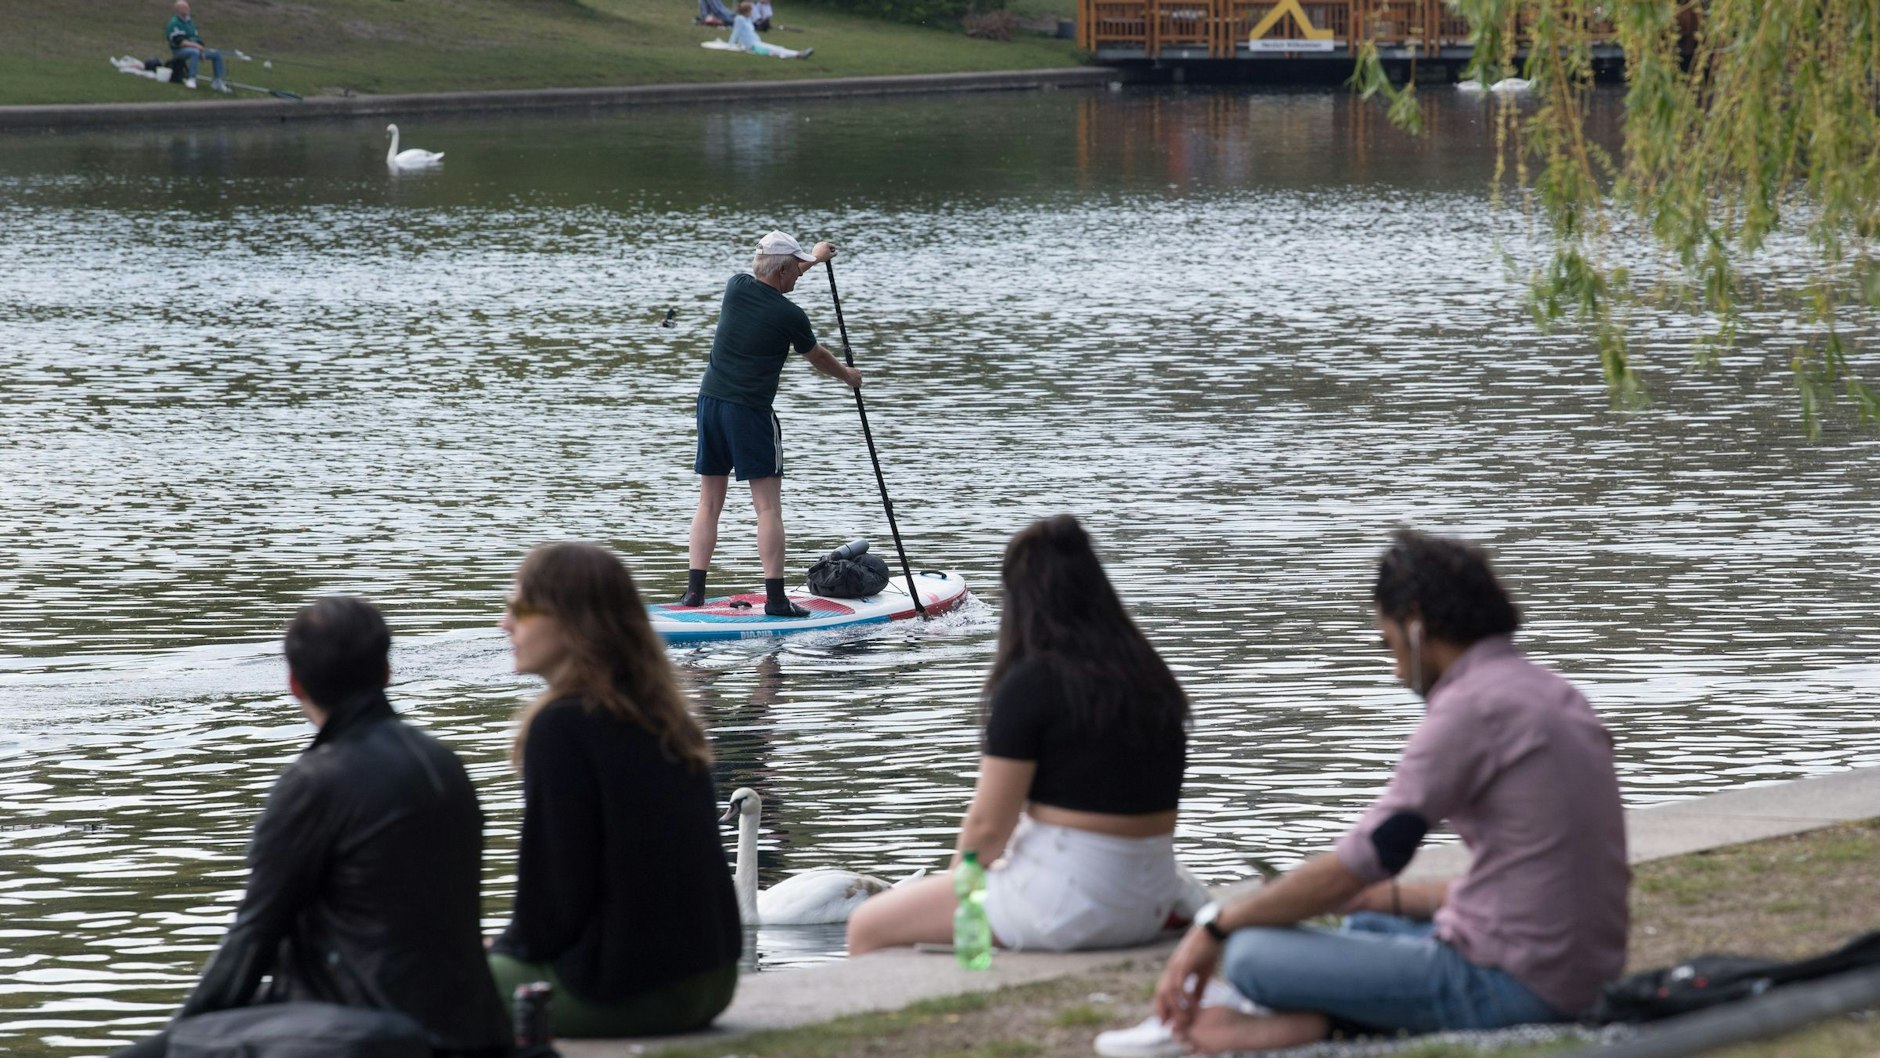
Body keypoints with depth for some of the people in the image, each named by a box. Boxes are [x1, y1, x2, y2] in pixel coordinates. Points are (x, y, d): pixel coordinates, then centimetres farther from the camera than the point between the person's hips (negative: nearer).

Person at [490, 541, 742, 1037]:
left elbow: (558, 880, -14)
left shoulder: (561, 725, -15)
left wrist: (507, 947, 5)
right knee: (503, 960, 28)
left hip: (626, 993, -8)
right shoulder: (664, 717, 9)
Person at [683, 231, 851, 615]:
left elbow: (772, 278, 29)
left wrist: (815, 257, 45)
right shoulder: (790, 315, -9)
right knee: (768, 507, -4)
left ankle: (694, 590, 7)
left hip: (710, 401, 6)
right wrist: (848, 376, 32)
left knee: (709, 504, 11)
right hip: (751, 411, -6)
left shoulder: (737, 286, 5)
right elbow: (817, 357, 11)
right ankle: (775, 598, -7)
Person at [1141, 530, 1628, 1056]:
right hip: (1582, 975, 10)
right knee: (1365, 922, 32)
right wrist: (1395, 898, 27)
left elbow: (1358, 863, -14)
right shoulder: (1553, 695, 15)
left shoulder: (1472, 706, -14)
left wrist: (1214, 927, -5)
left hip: (1507, 982, -10)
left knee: (1249, 954, -9)